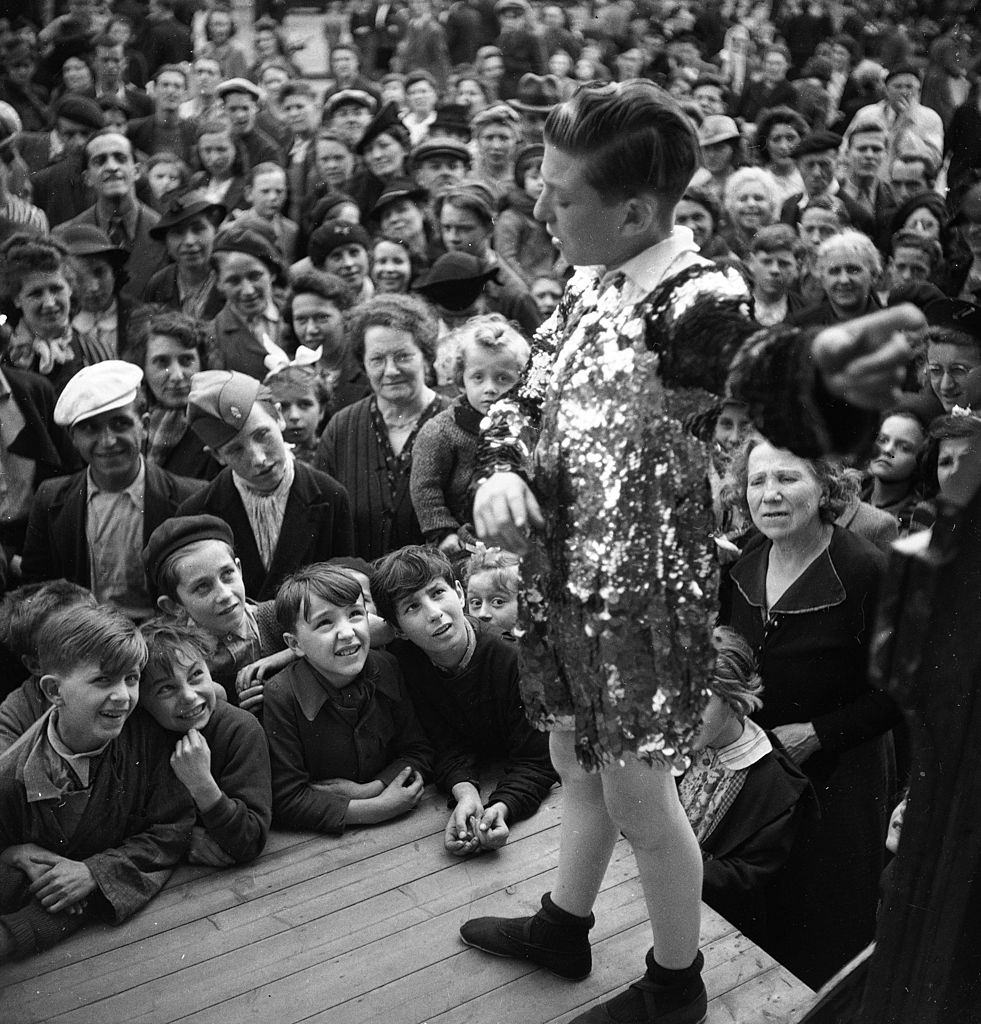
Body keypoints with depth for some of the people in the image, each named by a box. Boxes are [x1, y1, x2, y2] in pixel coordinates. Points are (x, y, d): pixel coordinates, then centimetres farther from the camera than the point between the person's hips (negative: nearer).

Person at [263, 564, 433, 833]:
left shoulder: (387, 668, -2)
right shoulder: (280, 697, -15)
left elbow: (419, 753, 4)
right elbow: (285, 802, -16)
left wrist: (366, 791, -13)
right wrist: (379, 808, -21)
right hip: (319, 843, -4)